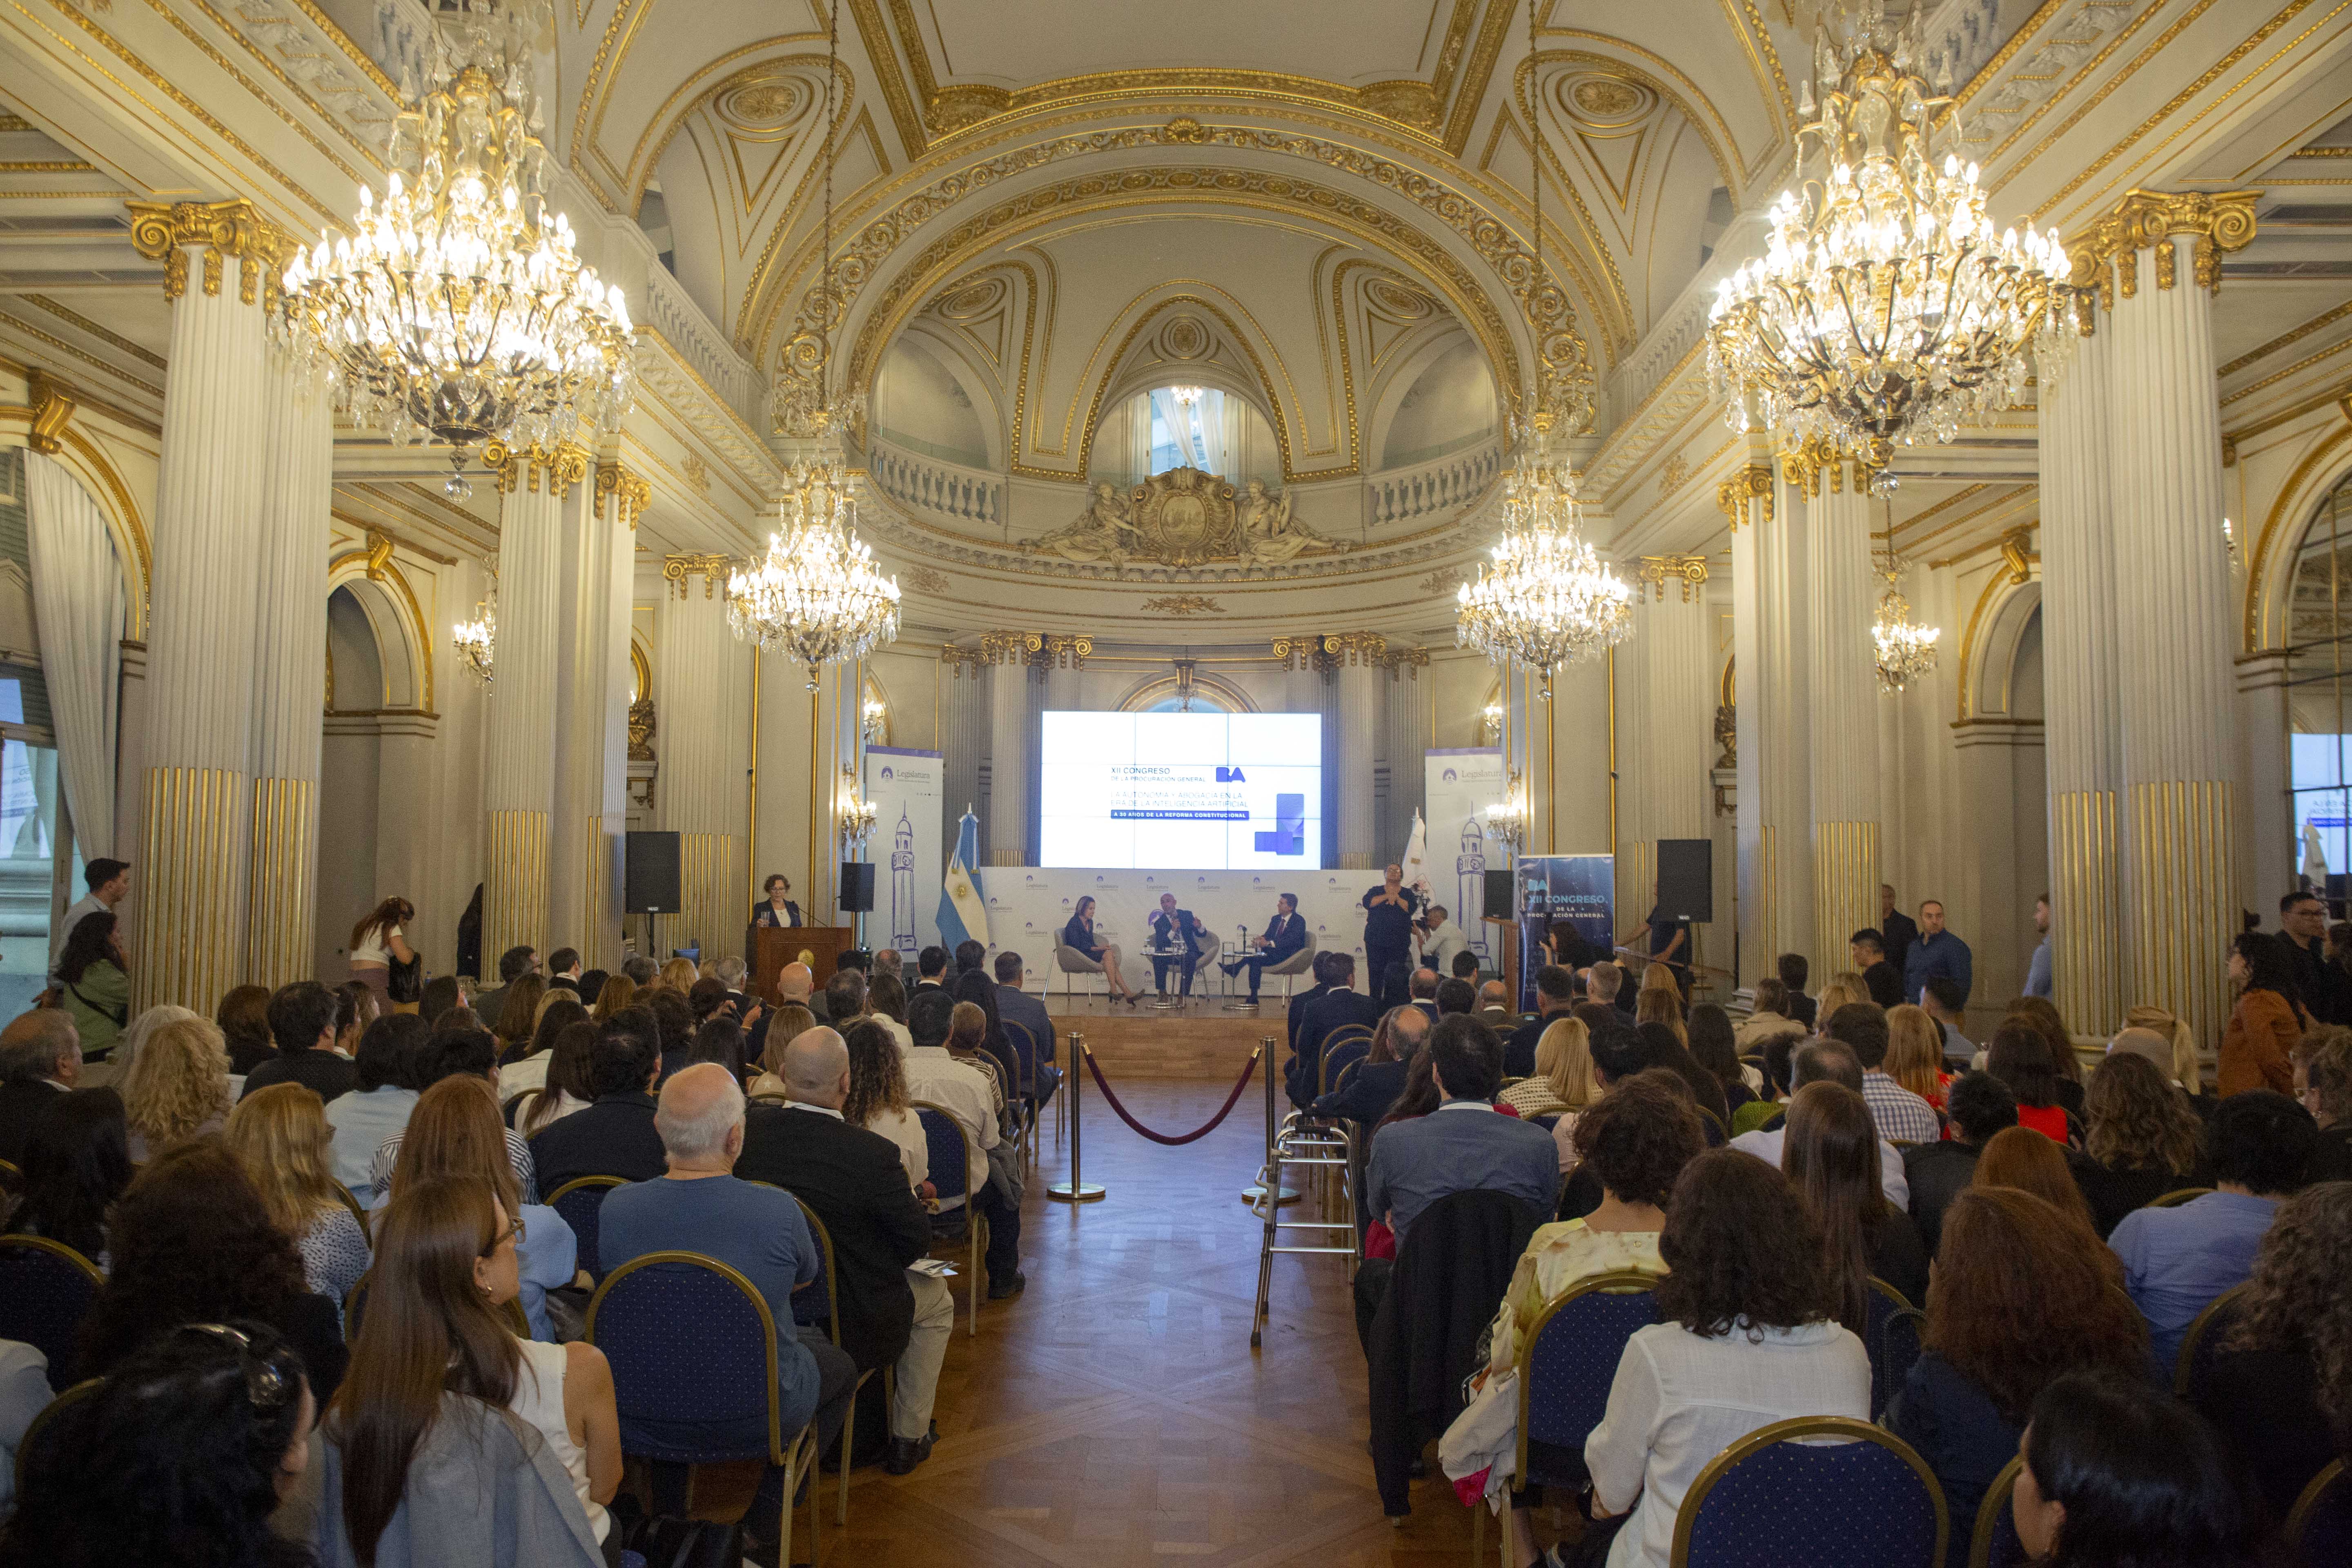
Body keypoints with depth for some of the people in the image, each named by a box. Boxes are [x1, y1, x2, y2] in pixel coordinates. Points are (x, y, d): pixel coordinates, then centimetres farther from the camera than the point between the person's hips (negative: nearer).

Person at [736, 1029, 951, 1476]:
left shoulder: (747, 1128, -15)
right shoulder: (874, 1154, -29)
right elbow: (918, 1241, -17)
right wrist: (909, 1192, 2)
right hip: (851, 1325, -5)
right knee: (937, 1298, 24)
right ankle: (908, 1438, 31)